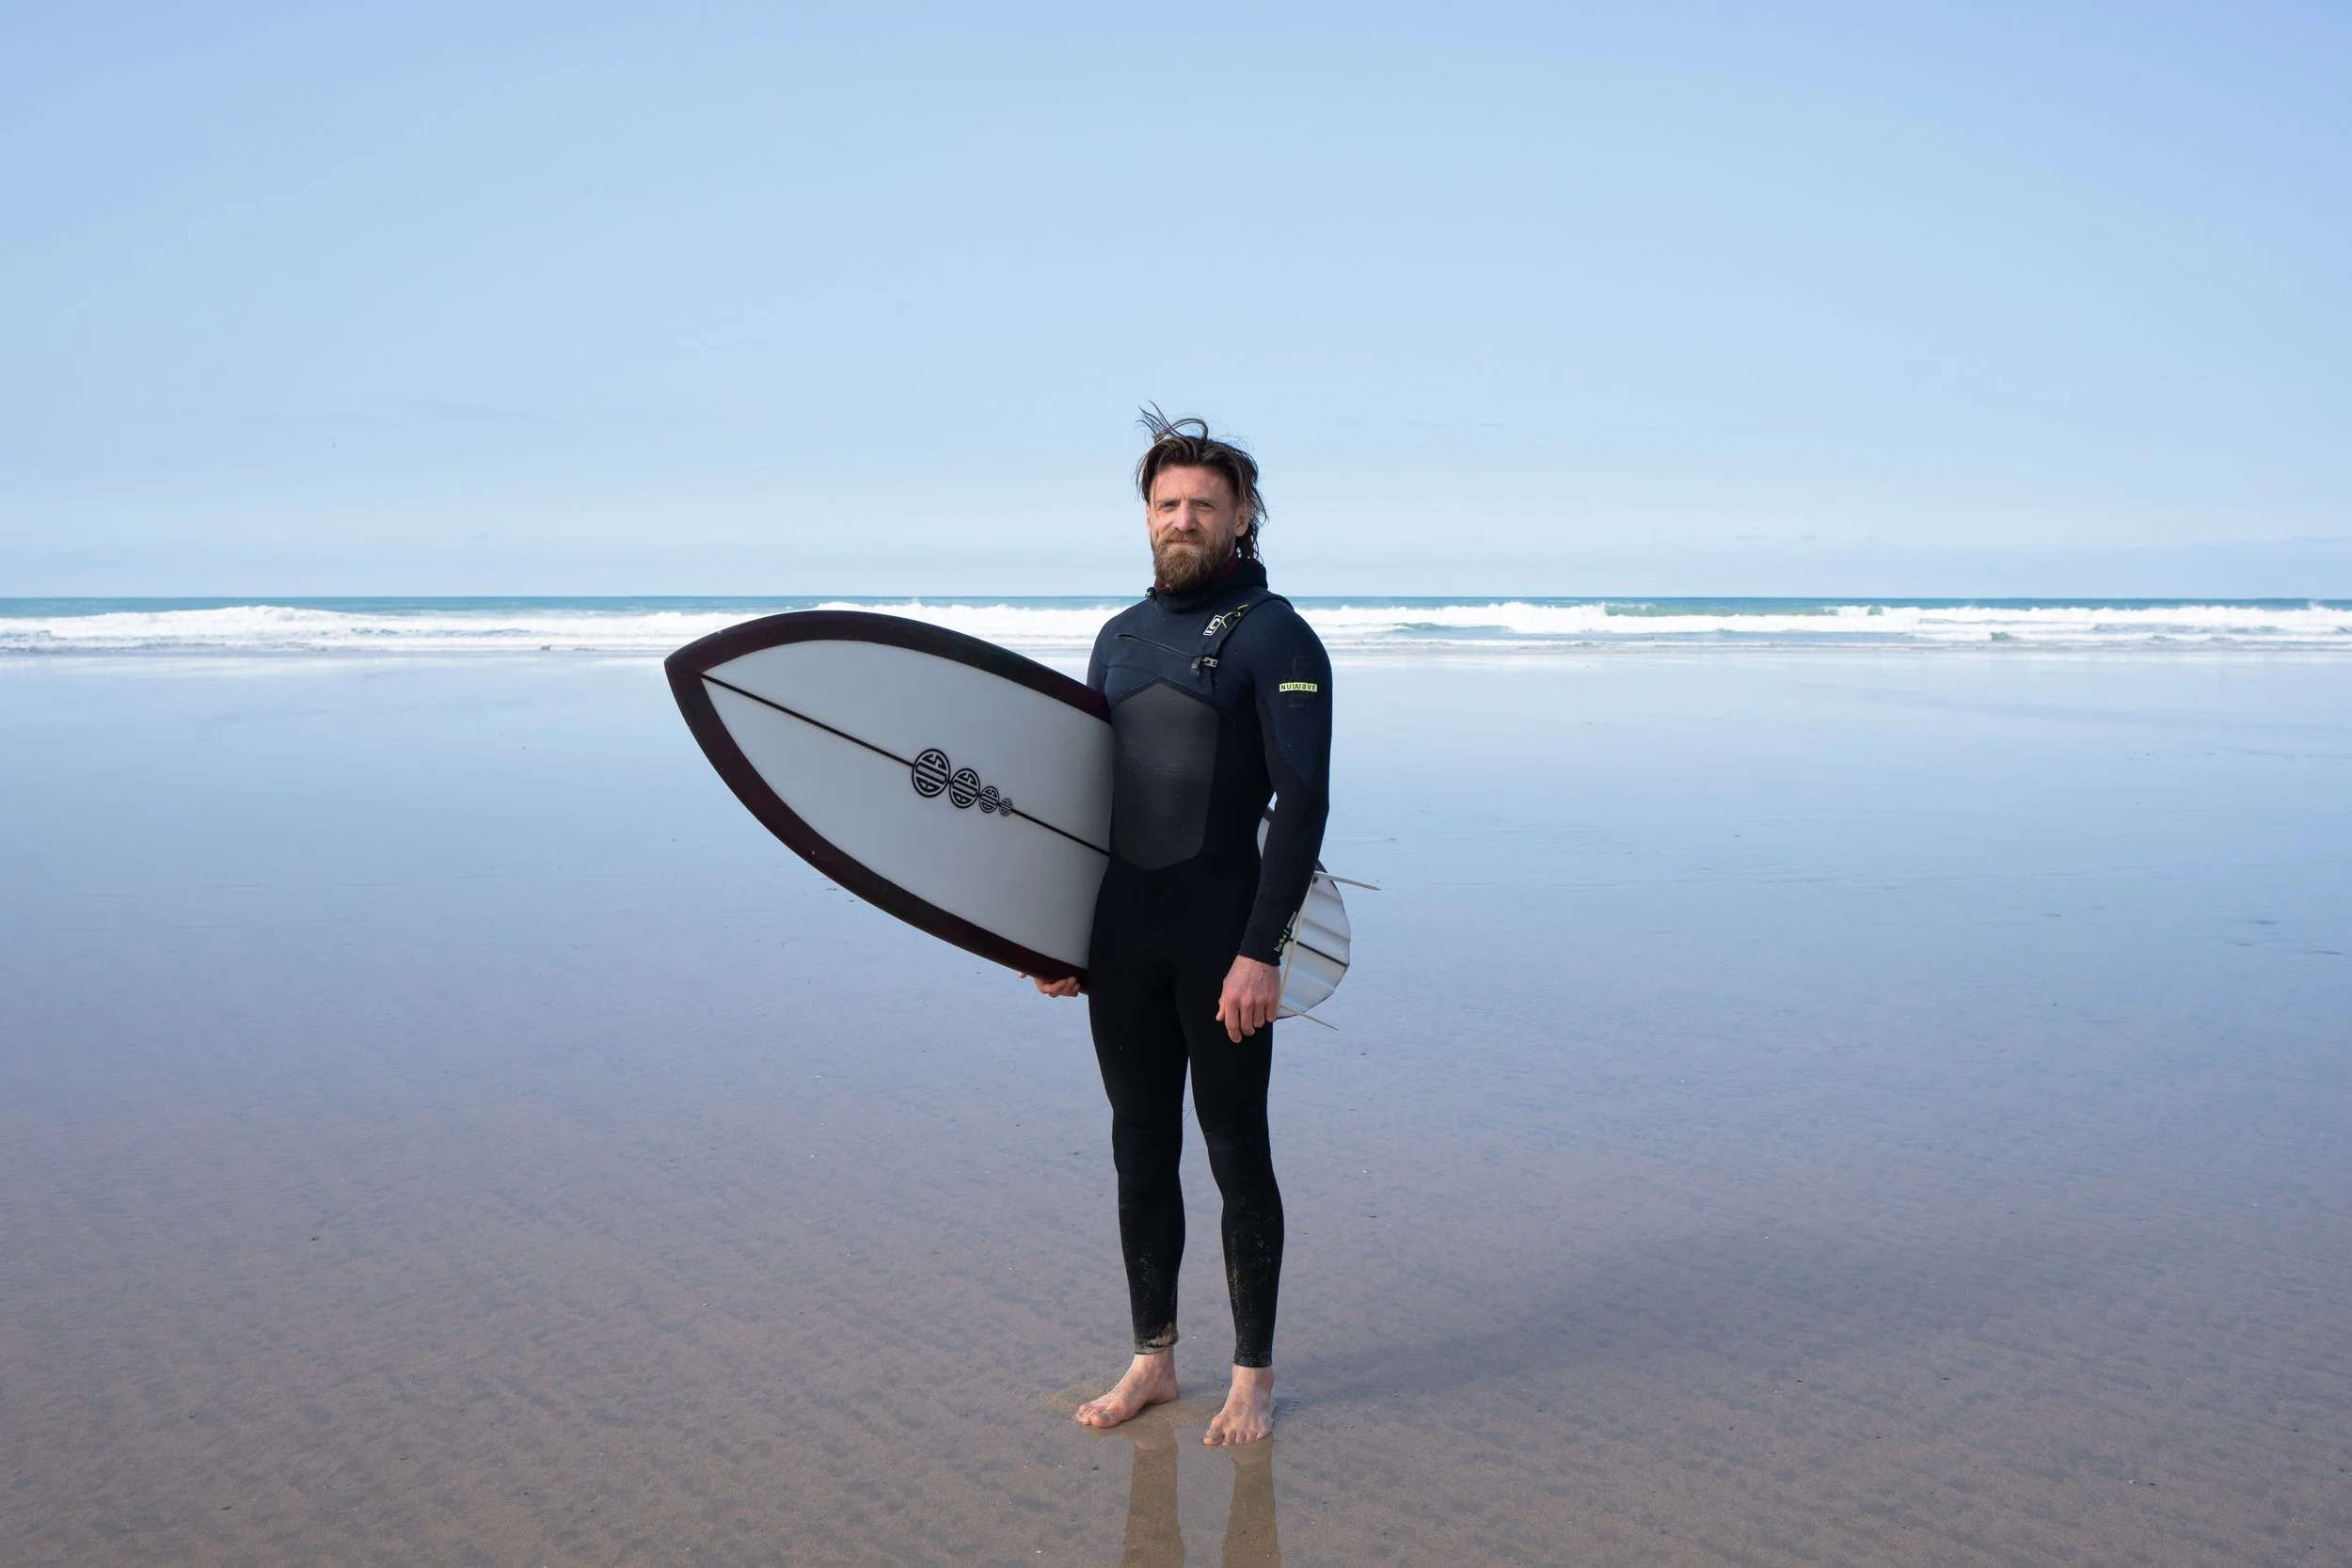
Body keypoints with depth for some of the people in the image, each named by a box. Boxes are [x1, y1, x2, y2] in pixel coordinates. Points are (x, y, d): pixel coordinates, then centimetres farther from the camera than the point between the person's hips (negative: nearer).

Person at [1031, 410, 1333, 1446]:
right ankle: (1153, 1360, 27)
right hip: (1121, 933, 6)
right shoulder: (1121, 636, 14)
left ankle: (1254, 1374, 19)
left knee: (1235, 1152, 4)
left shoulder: (1274, 636, -5)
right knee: (1140, 1152, 13)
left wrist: (1261, 950, -19)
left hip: (1222, 932, -6)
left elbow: (1303, 803, -12)